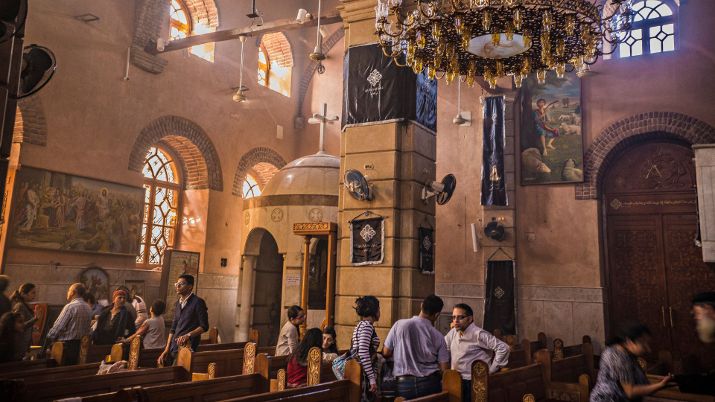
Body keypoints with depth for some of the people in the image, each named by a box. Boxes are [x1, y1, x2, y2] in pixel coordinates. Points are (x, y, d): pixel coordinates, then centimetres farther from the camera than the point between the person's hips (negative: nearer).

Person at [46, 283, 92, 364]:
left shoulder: (70, 307, -13)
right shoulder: (88, 308, 10)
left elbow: (58, 326, -13)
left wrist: (49, 337, 0)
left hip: (67, 343, -7)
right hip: (82, 345, 7)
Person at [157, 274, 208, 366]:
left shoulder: (198, 302, -7)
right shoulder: (177, 303, 16)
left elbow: (204, 326, -10)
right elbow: (173, 328, 17)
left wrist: (188, 335, -22)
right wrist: (167, 349, 10)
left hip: (187, 347, -7)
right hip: (174, 347, 7)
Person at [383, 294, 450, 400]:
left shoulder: (399, 324, -5)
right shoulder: (438, 336, -3)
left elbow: (386, 353, 3)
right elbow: (444, 369, -2)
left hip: (404, 384, 0)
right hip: (430, 384, 0)